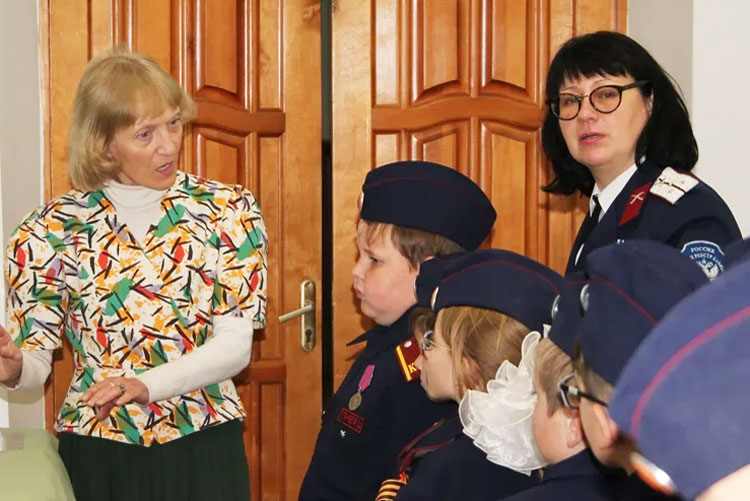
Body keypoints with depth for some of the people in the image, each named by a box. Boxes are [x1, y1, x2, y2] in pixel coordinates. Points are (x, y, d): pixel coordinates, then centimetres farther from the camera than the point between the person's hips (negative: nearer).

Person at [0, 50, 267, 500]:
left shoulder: (229, 212, -4)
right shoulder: (52, 232, -5)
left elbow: (234, 346, -10)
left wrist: (147, 384, -26)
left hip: (205, 447, 0)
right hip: (97, 456, 0)